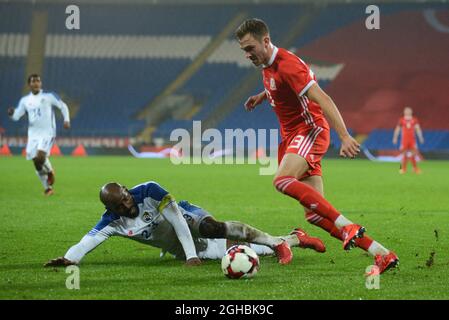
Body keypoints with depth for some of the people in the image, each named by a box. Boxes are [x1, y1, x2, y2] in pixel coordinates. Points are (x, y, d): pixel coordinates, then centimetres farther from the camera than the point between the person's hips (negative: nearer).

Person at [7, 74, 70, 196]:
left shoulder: (49, 96, 0)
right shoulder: (25, 100, 9)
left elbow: (63, 106, 8)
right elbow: (16, 116, 7)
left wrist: (66, 120, -5)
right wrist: (11, 113, -15)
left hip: (47, 133, -4)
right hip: (33, 134, 4)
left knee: (40, 156, -25)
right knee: (36, 162, 1)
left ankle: (50, 171, 7)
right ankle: (48, 188, 17)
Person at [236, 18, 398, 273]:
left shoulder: (287, 64, -18)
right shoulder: (267, 66, 11)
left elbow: (322, 99, -26)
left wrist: (345, 137, -35)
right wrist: (262, 96, 19)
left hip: (310, 131, -9)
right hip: (292, 135, 9)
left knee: (283, 180, -35)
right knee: (316, 215, -1)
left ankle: (348, 226, -35)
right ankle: (382, 254, 0)